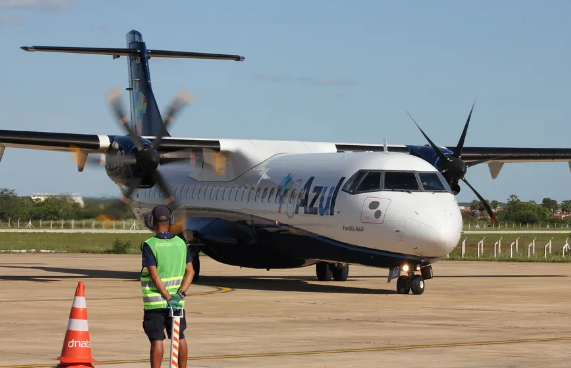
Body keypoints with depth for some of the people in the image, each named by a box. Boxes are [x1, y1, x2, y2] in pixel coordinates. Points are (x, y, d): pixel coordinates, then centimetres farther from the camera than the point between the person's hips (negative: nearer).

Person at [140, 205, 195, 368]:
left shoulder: (149, 245, -11)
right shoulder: (181, 243, 3)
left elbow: (154, 275, -17)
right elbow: (190, 271, -2)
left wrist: (168, 298, -17)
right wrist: (180, 293, -9)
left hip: (155, 301, -4)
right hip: (177, 301, 4)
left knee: (157, 340, -3)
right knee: (180, 337, 15)